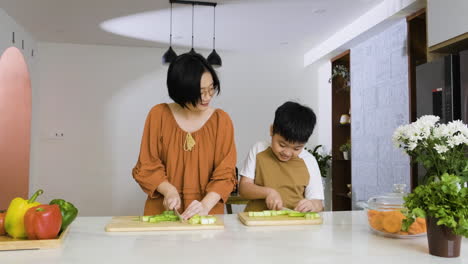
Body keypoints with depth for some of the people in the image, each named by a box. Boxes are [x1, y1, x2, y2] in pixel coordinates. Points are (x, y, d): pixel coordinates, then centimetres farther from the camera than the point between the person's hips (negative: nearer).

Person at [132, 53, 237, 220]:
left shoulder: (221, 120, -1)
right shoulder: (159, 115, -1)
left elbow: (225, 173, -4)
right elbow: (147, 166, 2)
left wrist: (205, 205, -17)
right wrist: (169, 190, -13)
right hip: (161, 210, 0)